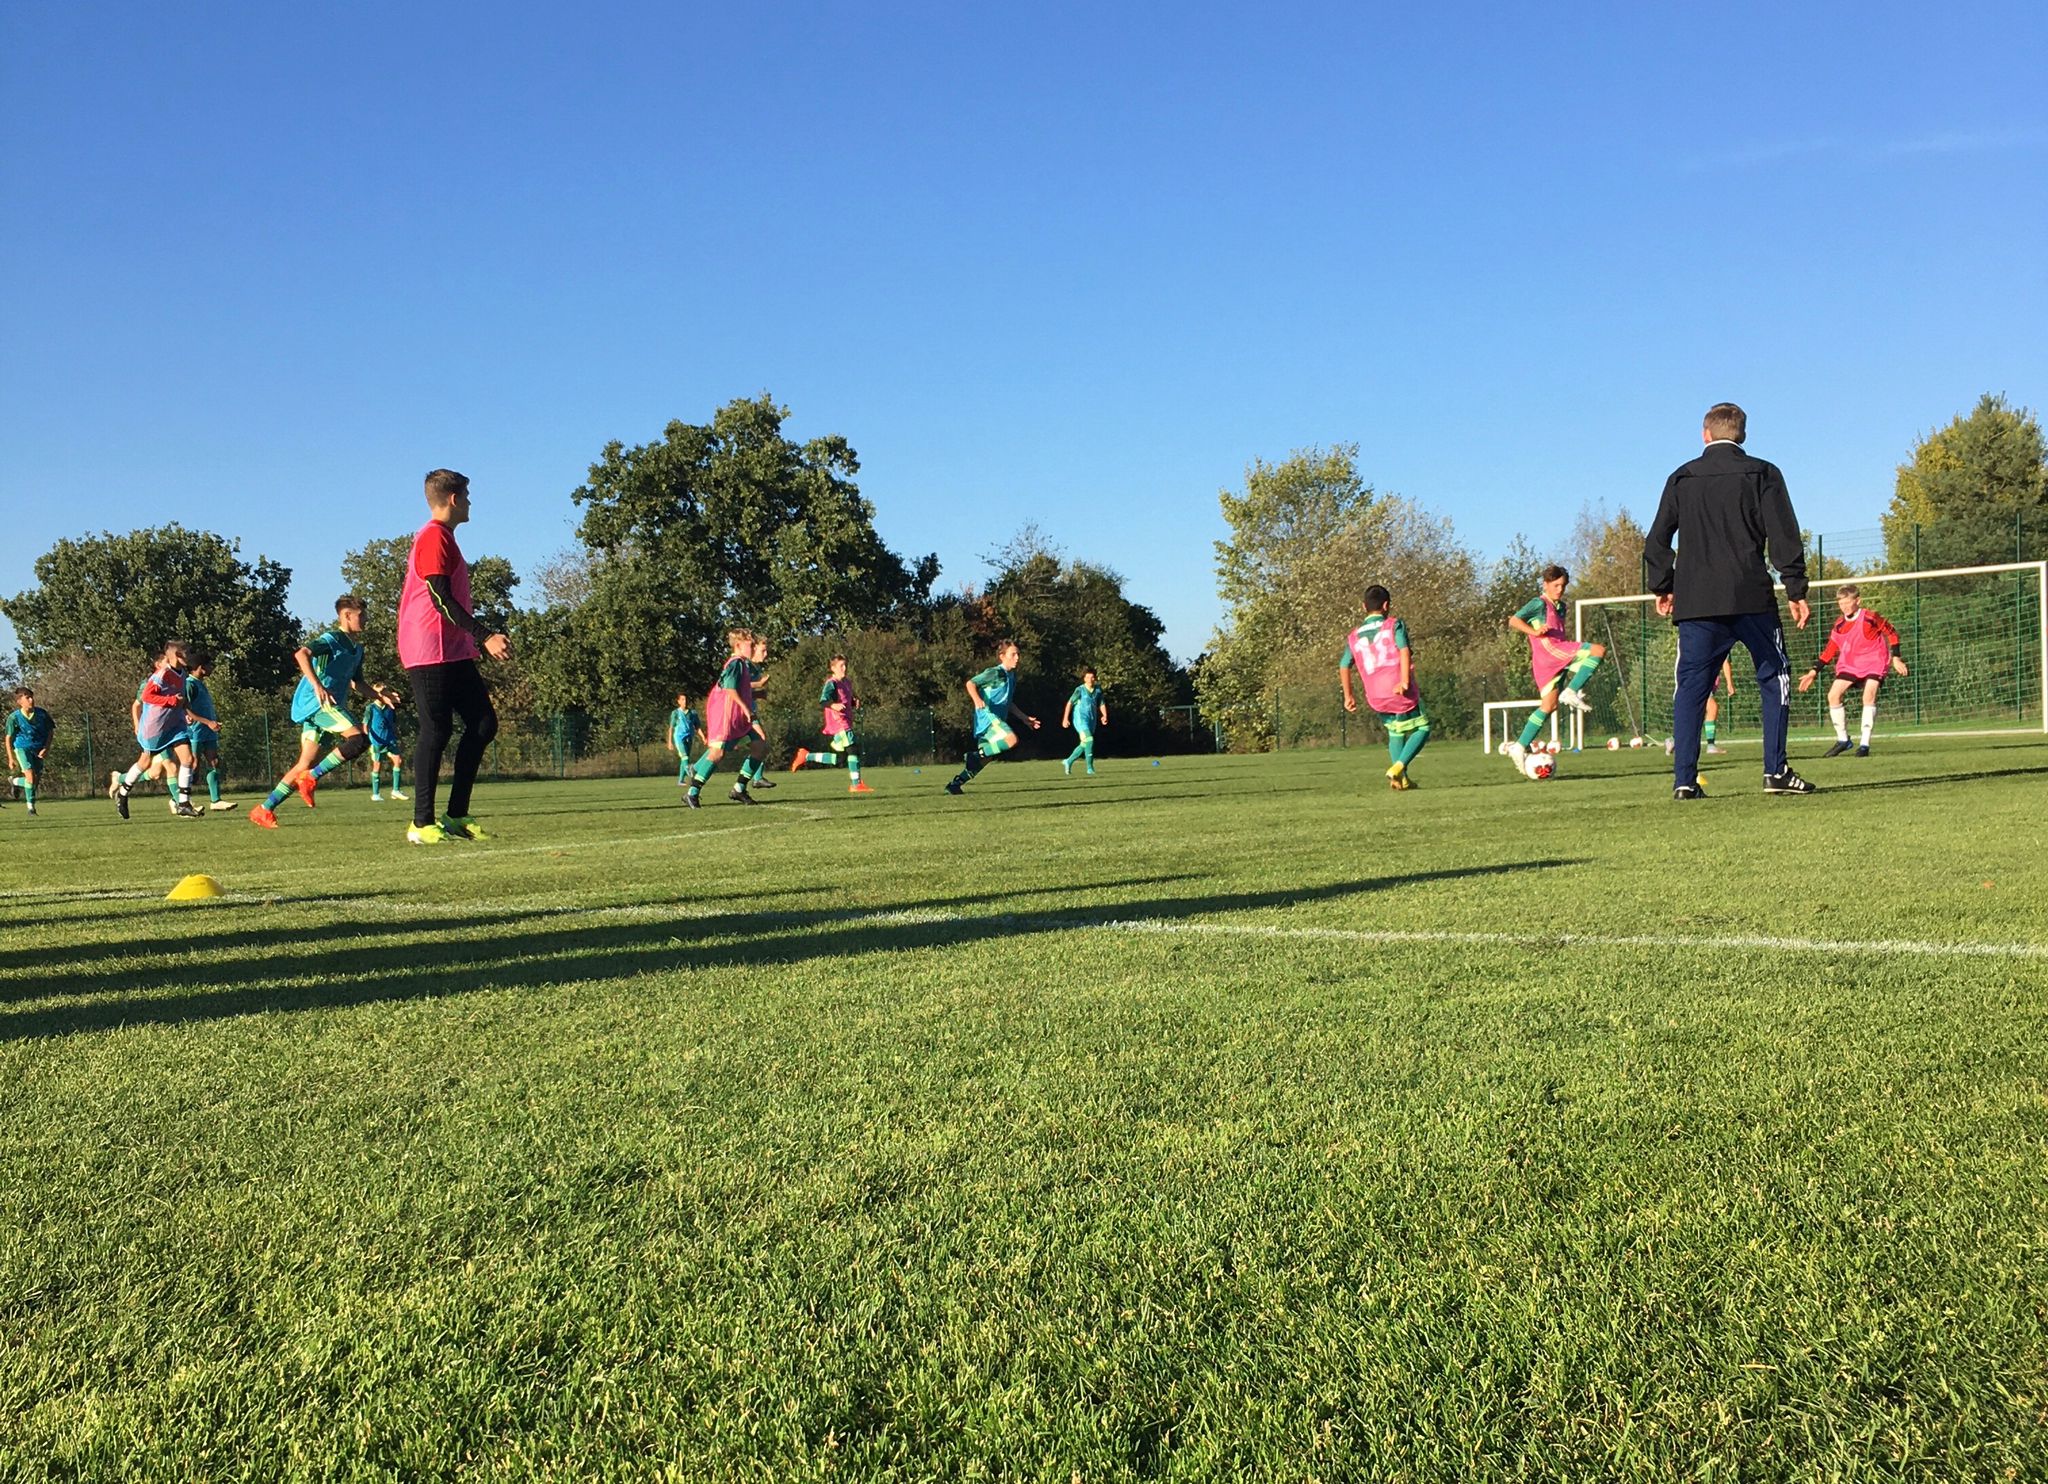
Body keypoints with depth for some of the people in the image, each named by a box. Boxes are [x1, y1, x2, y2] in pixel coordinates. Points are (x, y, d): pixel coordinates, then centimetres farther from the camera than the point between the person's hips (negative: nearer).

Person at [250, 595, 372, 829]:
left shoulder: (357, 648, 21)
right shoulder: (332, 639, -6)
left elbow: (356, 683, 31)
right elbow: (301, 654, -23)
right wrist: (316, 684, -33)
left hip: (330, 706, 9)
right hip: (316, 702, -9)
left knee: (305, 765, 4)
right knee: (360, 738, -24)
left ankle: (264, 810, 8)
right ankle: (312, 778, -16)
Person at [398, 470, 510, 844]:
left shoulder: (442, 538, 22)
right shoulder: (434, 537, -10)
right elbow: (441, 598, -18)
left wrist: (481, 635, 25)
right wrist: (484, 636, -22)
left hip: (454, 653, 10)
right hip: (430, 654, -10)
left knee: (483, 722, 5)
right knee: (436, 730, -8)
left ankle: (456, 815, 8)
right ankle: (421, 824, -2)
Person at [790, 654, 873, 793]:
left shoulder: (847, 683, 18)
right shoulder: (832, 684, -9)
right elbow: (823, 700, -23)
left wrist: (855, 702, 8)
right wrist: (833, 705, -44)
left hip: (845, 724, 9)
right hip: (836, 724, -9)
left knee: (839, 758, 10)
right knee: (853, 750, -13)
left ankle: (806, 756, 18)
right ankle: (856, 784, -10)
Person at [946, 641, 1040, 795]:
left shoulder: (1012, 676, 18)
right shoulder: (995, 672, -8)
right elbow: (970, 683, -12)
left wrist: (1024, 718, 28)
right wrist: (977, 699, -31)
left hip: (997, 719, 9)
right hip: (987, 715, -9)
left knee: (984, 758, 9)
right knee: (1011, 740, -29)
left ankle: (955, 784, 15)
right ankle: (975, 755, -20)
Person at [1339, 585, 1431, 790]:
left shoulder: (1354, 636, 13)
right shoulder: (1394, 625, 0)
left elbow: (1343, 667, 15)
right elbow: (1404, 651, -15)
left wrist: (1348, 696, 24)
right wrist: (1404, 681, -23)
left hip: (1375, 699, 5)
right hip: (1401, 693, -5)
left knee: (1395, 732, 23)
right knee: (1422, 728, 11)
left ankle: (1402, 779, 14)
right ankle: (1398, 767, -8)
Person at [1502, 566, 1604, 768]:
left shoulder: (1560, 607, 26)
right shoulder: (1539, 603, 0)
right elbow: (1513, 621, -9)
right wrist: (1534, 631, -22)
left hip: (1559, 656, 9)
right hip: (1549, 651, -9)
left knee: (1549, 706, 5)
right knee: (1599, 650, -17)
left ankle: (1520, 747, 5)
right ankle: (1572, 692, -20)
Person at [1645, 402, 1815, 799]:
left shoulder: (1681, 478, 10)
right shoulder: (1762, 474, 5)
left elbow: (1656, 542, 9)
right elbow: (1784, 536, -2)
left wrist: (1662, 587, 21)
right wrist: (1796, 590, 1)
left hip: (1695, 601, 2)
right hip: (1751, 598, -2)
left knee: (1691, 686, 3)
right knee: (1774, 678, 10)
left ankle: (1684, 779, -4)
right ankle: (1776, 771, 4)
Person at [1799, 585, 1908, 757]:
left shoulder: (1870, 618, -13)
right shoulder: (1839, 625, 1)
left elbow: (1892, 633, -1)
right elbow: (1830, 649, 8)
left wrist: (1895, 658, -4)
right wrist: (1814, 672, 3)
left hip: (1873, 662, -5)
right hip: (1849, 664, 5)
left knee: (1869, 696, -24)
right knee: (1833, 695, -9)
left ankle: (1865, 744, -16)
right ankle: (1842, 739, 7)